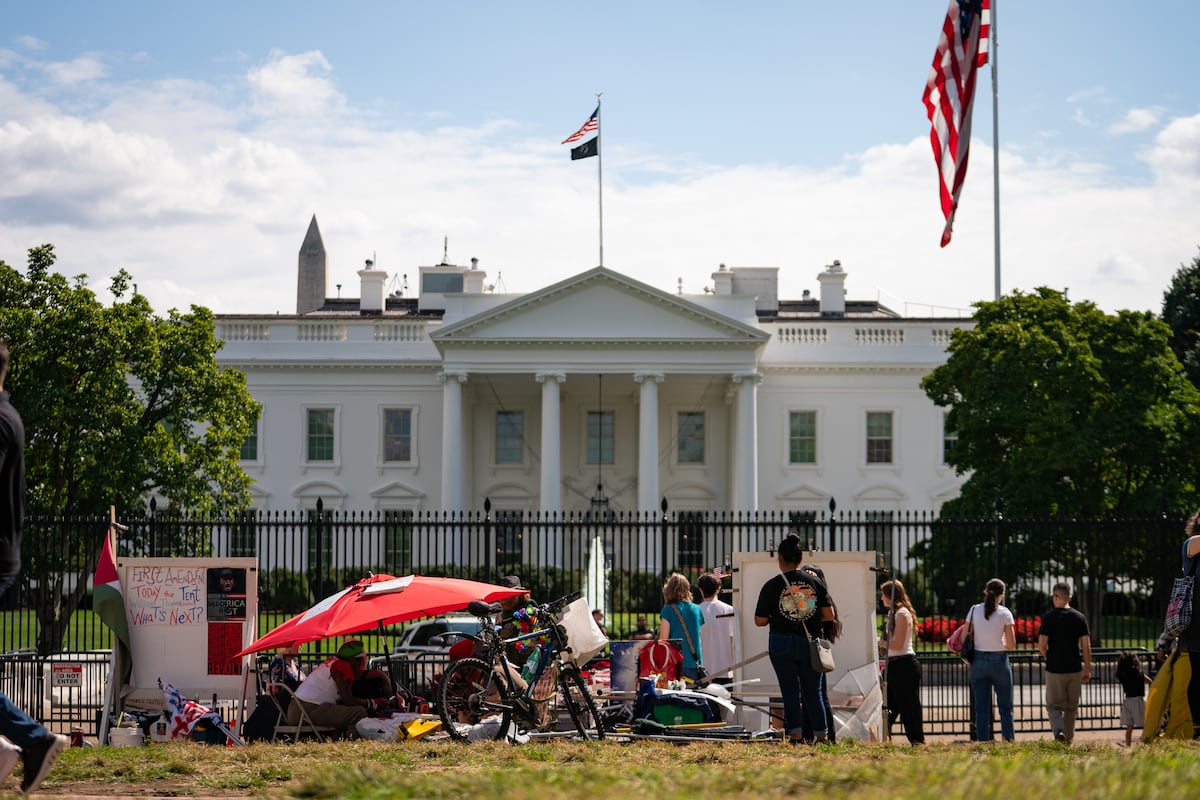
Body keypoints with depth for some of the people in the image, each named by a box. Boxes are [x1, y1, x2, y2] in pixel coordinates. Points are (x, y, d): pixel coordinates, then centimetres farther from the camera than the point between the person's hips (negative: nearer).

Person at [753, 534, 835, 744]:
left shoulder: (772, 585, -6)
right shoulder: (815, 582, 1)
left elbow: (760, 621, -6)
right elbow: (829, 616, 1)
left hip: (782, 644, -2)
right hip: (809, 643, 2)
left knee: (790, 692, 5)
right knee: (813, 692, 11)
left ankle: (795, 734, 2)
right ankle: (821, 736, 14)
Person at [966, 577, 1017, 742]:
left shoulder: (974, 610, -1)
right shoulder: (1004, 613, -7)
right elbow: (1011, 644, -6)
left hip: (978, 660, 2)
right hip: (999, 661, -2)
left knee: (981, 706, 6)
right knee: (1005, 706, 10)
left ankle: (983, 740, 4)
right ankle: (1009, 739, 9)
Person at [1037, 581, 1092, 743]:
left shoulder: (1049, 617, -6)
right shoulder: (1080, 617, 2)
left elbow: (1042, 644, -12)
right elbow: (1086, 646, -1)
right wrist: (1088, 669, 7)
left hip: (1054, 668, -3)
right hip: (1074, 668, 3)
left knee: (1054, 705, 5)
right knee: (1071, 706, 15)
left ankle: (1059, 730, -20)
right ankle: (1069, 740, 20)